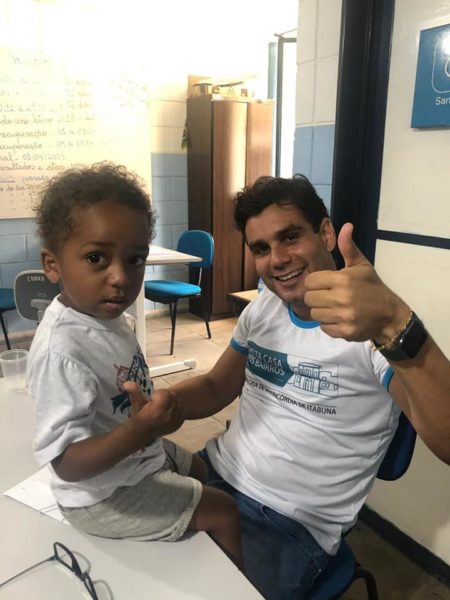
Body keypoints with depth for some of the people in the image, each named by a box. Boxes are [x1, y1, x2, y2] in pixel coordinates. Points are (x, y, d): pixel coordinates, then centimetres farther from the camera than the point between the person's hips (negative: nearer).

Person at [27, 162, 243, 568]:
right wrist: (137, 432, -46)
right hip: (107, 494, -9)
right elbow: (66, 464, -34)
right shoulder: (61, 351, -35)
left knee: (205, 472, 28)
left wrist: (155, 413, 3)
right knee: (223, 512, 2)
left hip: (142, 456, 9)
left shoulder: (104, 315, -7)